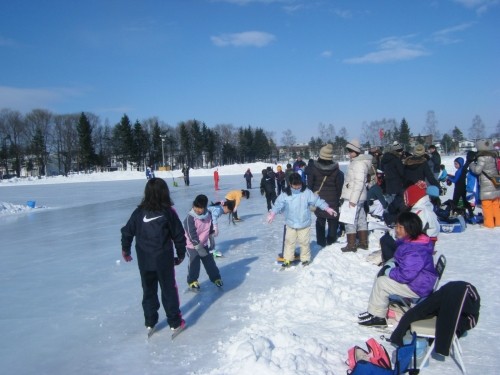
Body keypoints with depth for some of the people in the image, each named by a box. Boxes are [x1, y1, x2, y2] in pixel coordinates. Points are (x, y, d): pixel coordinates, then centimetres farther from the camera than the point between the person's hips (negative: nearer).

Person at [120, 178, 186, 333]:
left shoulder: (139, 212, -3)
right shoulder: (168, 212, -10)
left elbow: (127, 231, 3)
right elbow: (178, 235, -6)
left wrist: (125, 249, 20)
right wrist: (181, 254, 8)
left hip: (144, 261, 3)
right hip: (164, 259, -3)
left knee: (148, 291, 17)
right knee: (169, 290, 10)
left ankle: (150, 322, 26)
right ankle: (175, 322, 17)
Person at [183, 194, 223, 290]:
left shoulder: (208, 214, -9)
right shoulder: (190, 218, -27)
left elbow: (210, 228, 8)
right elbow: (192, 235, -24)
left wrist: (211, 240, 14)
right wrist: (199, 248, -22)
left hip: (204, 244, 5)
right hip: (192, 246, -5)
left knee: (210, 262, 11)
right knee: (194, 264, 0)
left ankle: (216, 277, 28)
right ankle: (192, 281, 22)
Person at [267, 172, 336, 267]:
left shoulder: (307, 192, -8)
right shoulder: (285, 195, -7)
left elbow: (317, 200, -7)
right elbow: (279, 204, -13)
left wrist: (327, 208, -14)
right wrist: (273, 213, -29)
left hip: (304, 223, -1)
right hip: (290, 224, 1)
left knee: (304, 242, 7)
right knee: (289, 241, 8)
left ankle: (305, 258, 26)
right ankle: (287, 259, 20)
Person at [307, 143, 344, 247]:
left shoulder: (314, 168, -11)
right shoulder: (336, 170, -11)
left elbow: (310, 184, -5)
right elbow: (339, 186, -5)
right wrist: (339, 198, 8)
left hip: (318, 199, 1)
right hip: (332, 200, -1)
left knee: (320, 220, 15)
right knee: (333, 220, 15)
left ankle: (321, 241, 16)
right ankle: (331, 240, 17)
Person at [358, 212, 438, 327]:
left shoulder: (415, 252, -30)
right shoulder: (409, 241, 2)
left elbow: (406, 275, -31)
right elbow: (401, 261, 22)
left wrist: (388, 272, -18)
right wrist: (390, 266, 8)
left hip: (417, 288, -11)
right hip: (413, 278, 11)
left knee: (381, 282, -15)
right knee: (380, 276, 9)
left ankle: (378, 317, 0)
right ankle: (374, 310, 13)